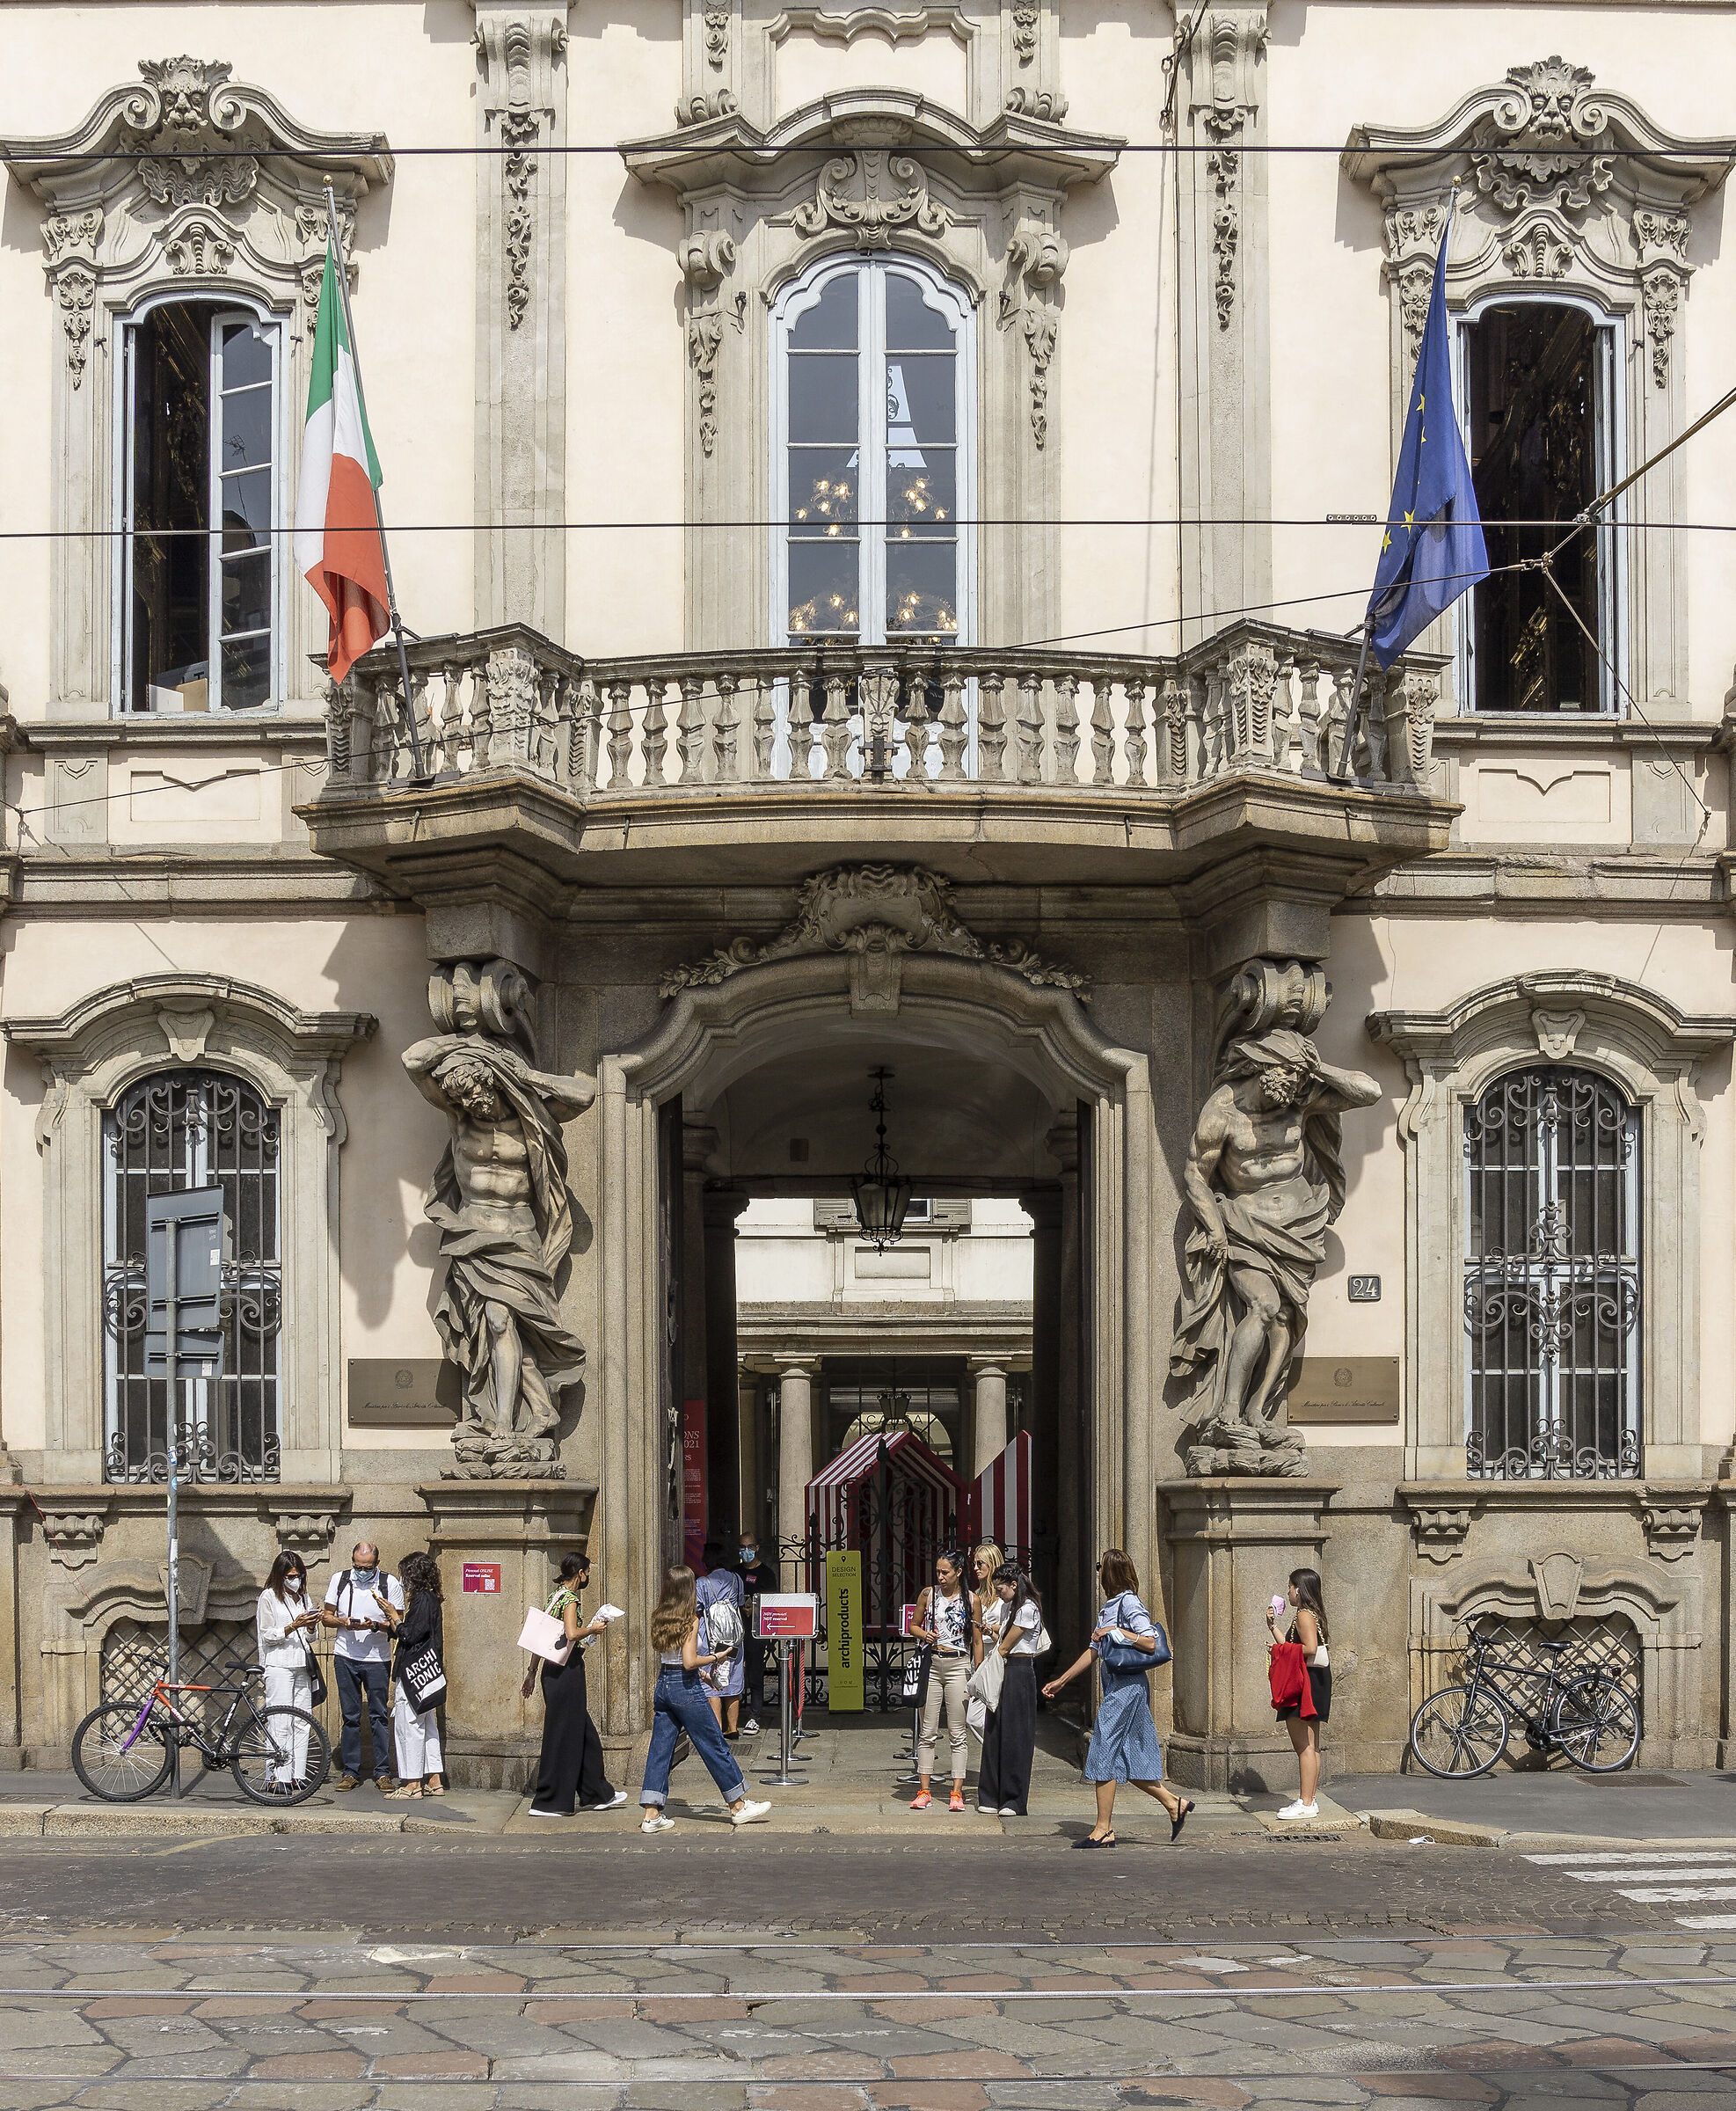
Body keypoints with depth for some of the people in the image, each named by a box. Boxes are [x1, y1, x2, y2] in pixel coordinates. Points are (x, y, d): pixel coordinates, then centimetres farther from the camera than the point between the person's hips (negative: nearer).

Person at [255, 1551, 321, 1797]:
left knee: (303, 1722, 2)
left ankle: (297, 1775, 5)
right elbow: (268, 1636, -4)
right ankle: (279, 1778, -11)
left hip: (301, 1665, 6)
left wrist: (312, 1624, 0)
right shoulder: (269, 1597, 0)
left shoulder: (303, 1597, 17)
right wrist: (294, 1626, -16)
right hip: (278, 1665, -6)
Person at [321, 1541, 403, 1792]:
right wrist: (343, 1622, -12)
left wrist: (376, 1626, -20)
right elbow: (326, 1617, 9)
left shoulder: (390, 1584, -2)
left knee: (378, 1716, -1)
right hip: (345, 1657, 2)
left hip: (376, 1659, -2)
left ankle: (383, 1772, 4)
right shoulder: (339, 1580, 5)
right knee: (350, 1716, 6)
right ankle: (350, 1772, 10)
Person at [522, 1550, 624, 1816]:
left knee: (584, 1734, 16)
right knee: (563, 1735, -4)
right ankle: (549, 1802, -1)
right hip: (567, 1671, -10)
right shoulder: (570, 1597, -12)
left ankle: (596, 1794, 24)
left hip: (553, 1671, 10)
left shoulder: (556, 1595, 15)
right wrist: (594, 1629, -9)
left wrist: (532, 1672, 20)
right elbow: (571, 1634, -27)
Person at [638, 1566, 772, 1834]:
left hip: (663, 1684, 7)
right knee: (715, 1747, 4)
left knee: (660, 1750, 6)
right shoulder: (689, 1620, -14)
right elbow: (689, 1662, -21)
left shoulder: (659, 1619, 6)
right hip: (687, 1687, -7)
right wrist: (715, 1658, -6)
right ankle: (738, 1806, 12)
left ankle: (652, 1815, 2)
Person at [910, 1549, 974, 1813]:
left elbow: (976, 1639, 6)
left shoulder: (970, 1600, 2)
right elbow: (914, 1625, 17)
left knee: (958, 1732, -1)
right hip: (931, 1664, 2)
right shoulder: (928, 1595, 7)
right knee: (928, 1732, 2)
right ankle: (924, 1791, 8)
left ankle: (957, 1792, 2)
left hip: (958, 1665, -2)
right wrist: (924, 1635, -6)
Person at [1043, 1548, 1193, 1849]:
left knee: (1104, 1754, -7)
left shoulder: (1128, 1603, -12)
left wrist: (1117, 1631, -19)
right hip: (1117, 1687, 10)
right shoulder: (1109, 1605, 17)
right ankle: (1175, 1805, 14)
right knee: (1128, 1759, 9)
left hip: (1127, 1686, -10)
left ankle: (1103, 1830, -4)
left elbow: (1150, 1643, -19)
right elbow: (1094, 1650, 23)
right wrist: (1062, 1681, 24)